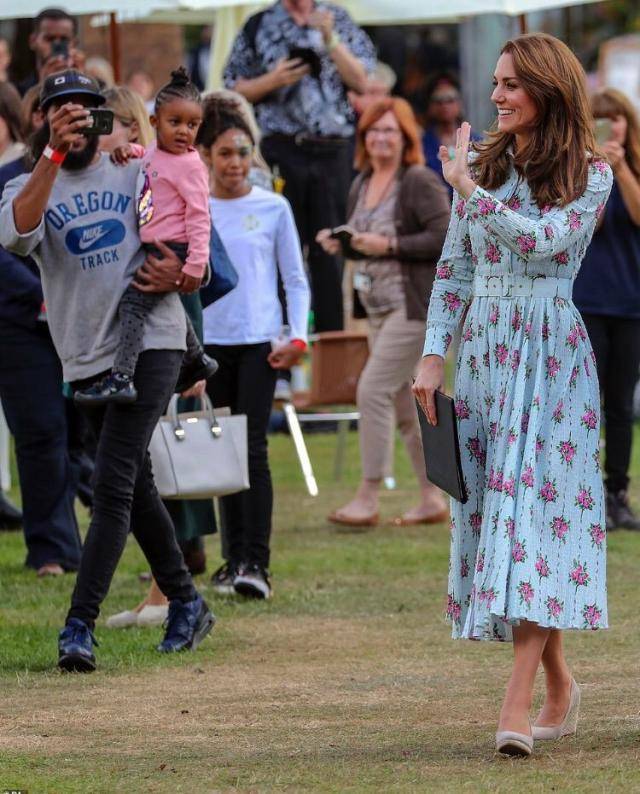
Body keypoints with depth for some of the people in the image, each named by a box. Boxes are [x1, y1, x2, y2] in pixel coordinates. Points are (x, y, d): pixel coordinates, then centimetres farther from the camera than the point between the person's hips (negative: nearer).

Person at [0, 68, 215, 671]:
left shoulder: (138, 175, 6)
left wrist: (179, 271, -9)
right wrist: (53, 155, -29)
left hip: (152, 343, -3)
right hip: (86, 357, 3)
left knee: (113, 483, -14)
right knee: (134, 485, 13)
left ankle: (79, 626, -19)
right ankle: (185, 604, 30)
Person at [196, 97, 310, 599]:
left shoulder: (273, 208, 3)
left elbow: (296, 280, 6)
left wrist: (299, 336, -6)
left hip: (260, 341, -2)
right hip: (209, 343, 2)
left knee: (253, 449, -11)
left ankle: (256, 563, -14)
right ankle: (235, 559, 13)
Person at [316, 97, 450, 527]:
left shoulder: (420, 182, -11)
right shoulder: (361, 186, 14)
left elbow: (444, 238, -18)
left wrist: (388, 245, -21)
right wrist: (339, 242, 3)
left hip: (414, 306, -9)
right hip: (378, 307, 9)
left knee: (374, 390, -13)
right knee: (405, 402, 10)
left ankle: (368, 499, -7)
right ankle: (433, 499, 17)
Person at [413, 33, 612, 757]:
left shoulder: (590, 174, -3)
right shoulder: (484, 163, 11)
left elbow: (543, 239, -18)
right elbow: (453, 270, 11)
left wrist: (466, 187, -12)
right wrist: (433, 357, 3)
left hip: (550, 356, -5)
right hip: (483, 352, 5)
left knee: (535, 507, -13)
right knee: (494, 510, 4)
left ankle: (516, 707, -21)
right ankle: (558, 683, 18)